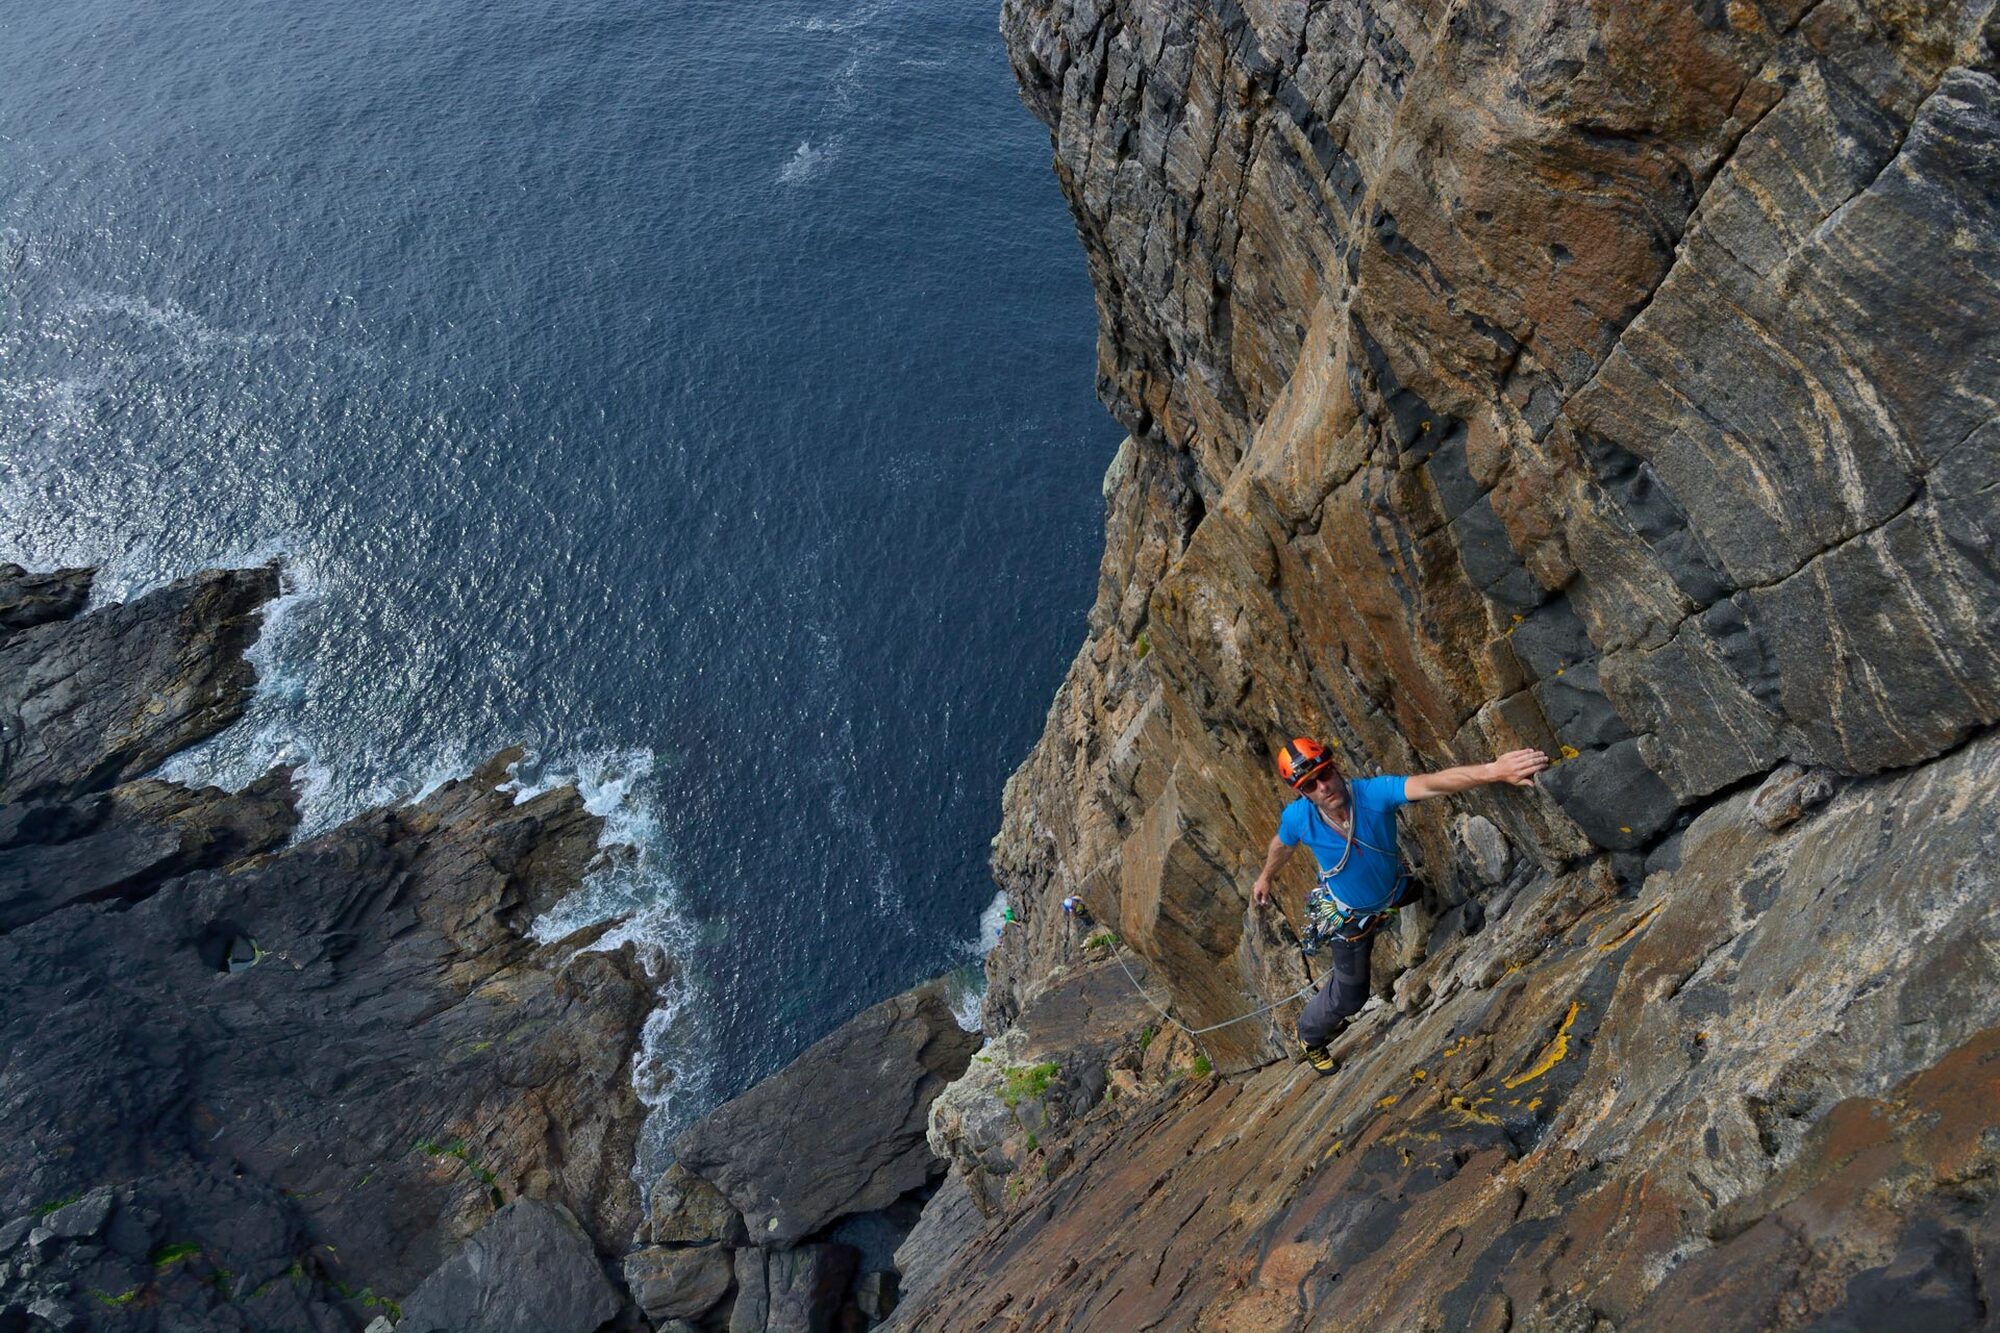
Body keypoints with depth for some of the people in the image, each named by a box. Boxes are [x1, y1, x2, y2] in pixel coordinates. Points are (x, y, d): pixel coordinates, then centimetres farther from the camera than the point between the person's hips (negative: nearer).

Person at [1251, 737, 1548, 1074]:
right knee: (1349, 997, 17)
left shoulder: (1373, 793, -37)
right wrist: (1265, 877, 15)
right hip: (1352, 916, 0)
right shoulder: (1298, 818, -31)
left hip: (1398, 892, 0)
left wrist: (1492, 770, -72)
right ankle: (1309, 1035, 48)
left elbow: (1431, 783, -55)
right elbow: (1282, 845, -5)